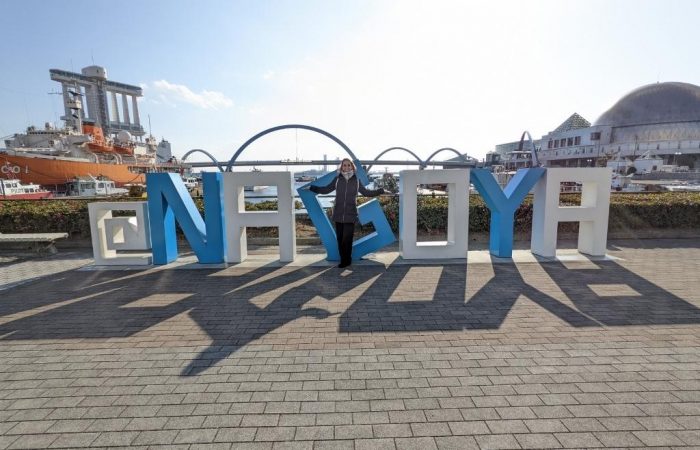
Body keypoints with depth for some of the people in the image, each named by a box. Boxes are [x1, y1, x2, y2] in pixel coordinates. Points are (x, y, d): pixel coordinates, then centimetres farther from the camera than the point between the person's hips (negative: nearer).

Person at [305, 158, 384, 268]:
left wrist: (380, 191, 11)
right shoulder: (337, 179, 6)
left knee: (347, 239, -4)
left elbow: (366, 192, 15)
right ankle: (343, 260, 16)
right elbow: (326, 189, 14)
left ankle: (346, 260, 11)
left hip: (350, 215, -1)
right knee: (340, 238, 4)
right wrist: (312, 188, 8)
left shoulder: (356, 180, 6)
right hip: (338, 214, 2)